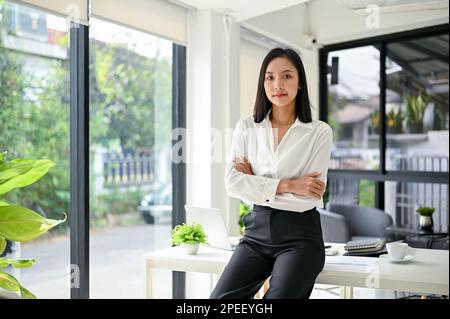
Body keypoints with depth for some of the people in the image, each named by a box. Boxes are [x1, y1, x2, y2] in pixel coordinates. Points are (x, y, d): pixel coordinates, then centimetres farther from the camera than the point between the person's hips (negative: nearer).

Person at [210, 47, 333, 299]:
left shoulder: (320, 131, -2)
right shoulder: (246, 127, 7)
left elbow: (311, 194, -10)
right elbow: (233, 183, -4)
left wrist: (255, 180, -4)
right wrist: (286, 185, -13)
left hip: (300, 235, -2)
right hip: (258, 232, 3)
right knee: (221, 297, -17)